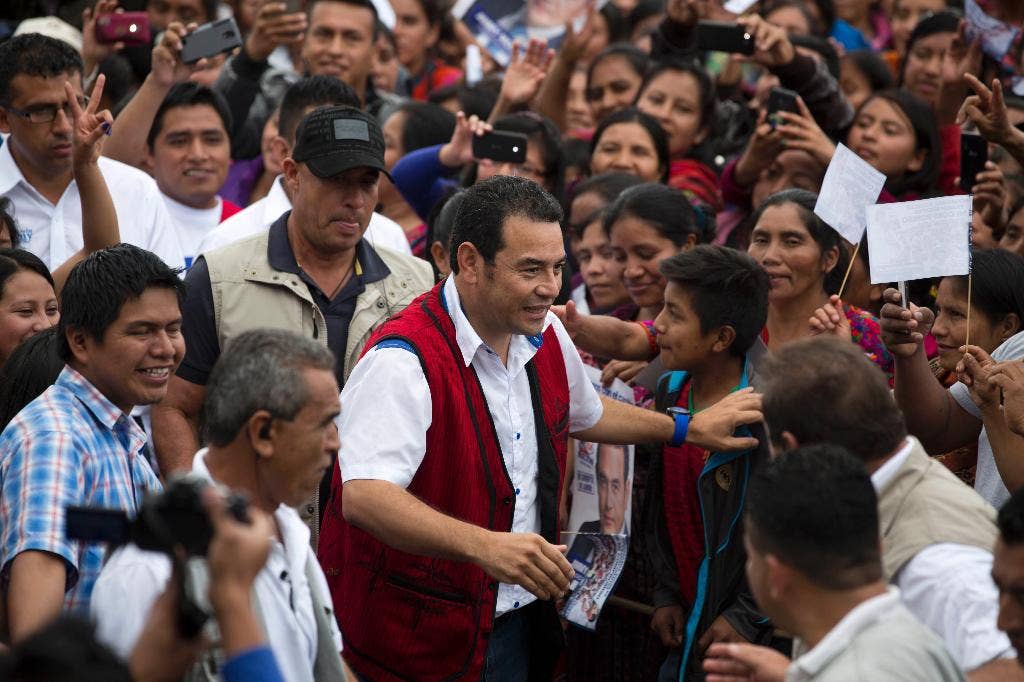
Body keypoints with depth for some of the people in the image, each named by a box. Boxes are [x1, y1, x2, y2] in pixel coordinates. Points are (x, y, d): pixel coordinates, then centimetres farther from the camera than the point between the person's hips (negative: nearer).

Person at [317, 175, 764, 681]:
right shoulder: (402, 362, -24)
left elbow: (584, 414, 29)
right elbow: (363, 496, -37)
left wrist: (690, 429, 26)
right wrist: (483, 545, -49)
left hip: (519, 618, 8)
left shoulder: (547, 339, 5)